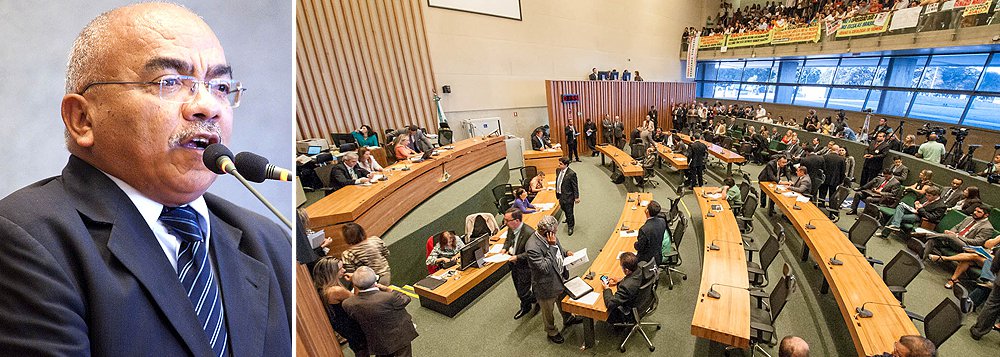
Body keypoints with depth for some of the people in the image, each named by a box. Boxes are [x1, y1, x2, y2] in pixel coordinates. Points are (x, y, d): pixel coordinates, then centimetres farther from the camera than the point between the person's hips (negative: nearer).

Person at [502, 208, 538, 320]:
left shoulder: (530, 233, -30)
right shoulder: (510, 228, -7)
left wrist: (518, 257, -30)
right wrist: (505, 248, -5)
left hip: (525, 267, -7)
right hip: (514, 266, 7)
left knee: (523, 293, 3)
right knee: (519, 290, 24)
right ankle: (525, 308, 50)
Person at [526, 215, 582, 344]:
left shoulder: (550, 236, -11)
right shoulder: (532, 247, -37)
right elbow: (545, 268, -35)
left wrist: (566, 252, -10)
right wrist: (551, 246, -38)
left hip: (560, 279, 8)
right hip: (547, 287, -7)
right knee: (548, 311, 21)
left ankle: (568, 319, 62)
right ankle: (551, 332, 48)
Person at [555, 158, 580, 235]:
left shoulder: (571, 174, -22)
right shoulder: (558, 171, -1)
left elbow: (575, 186, -16)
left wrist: (576, 197, -12)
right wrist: (557, 193, 16)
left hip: (568, 196, -8)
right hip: (560, 195, 8)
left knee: (569, 211, 6)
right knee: (564, 209, 26)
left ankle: (570, 227, 25)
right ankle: (569, 220, 54)